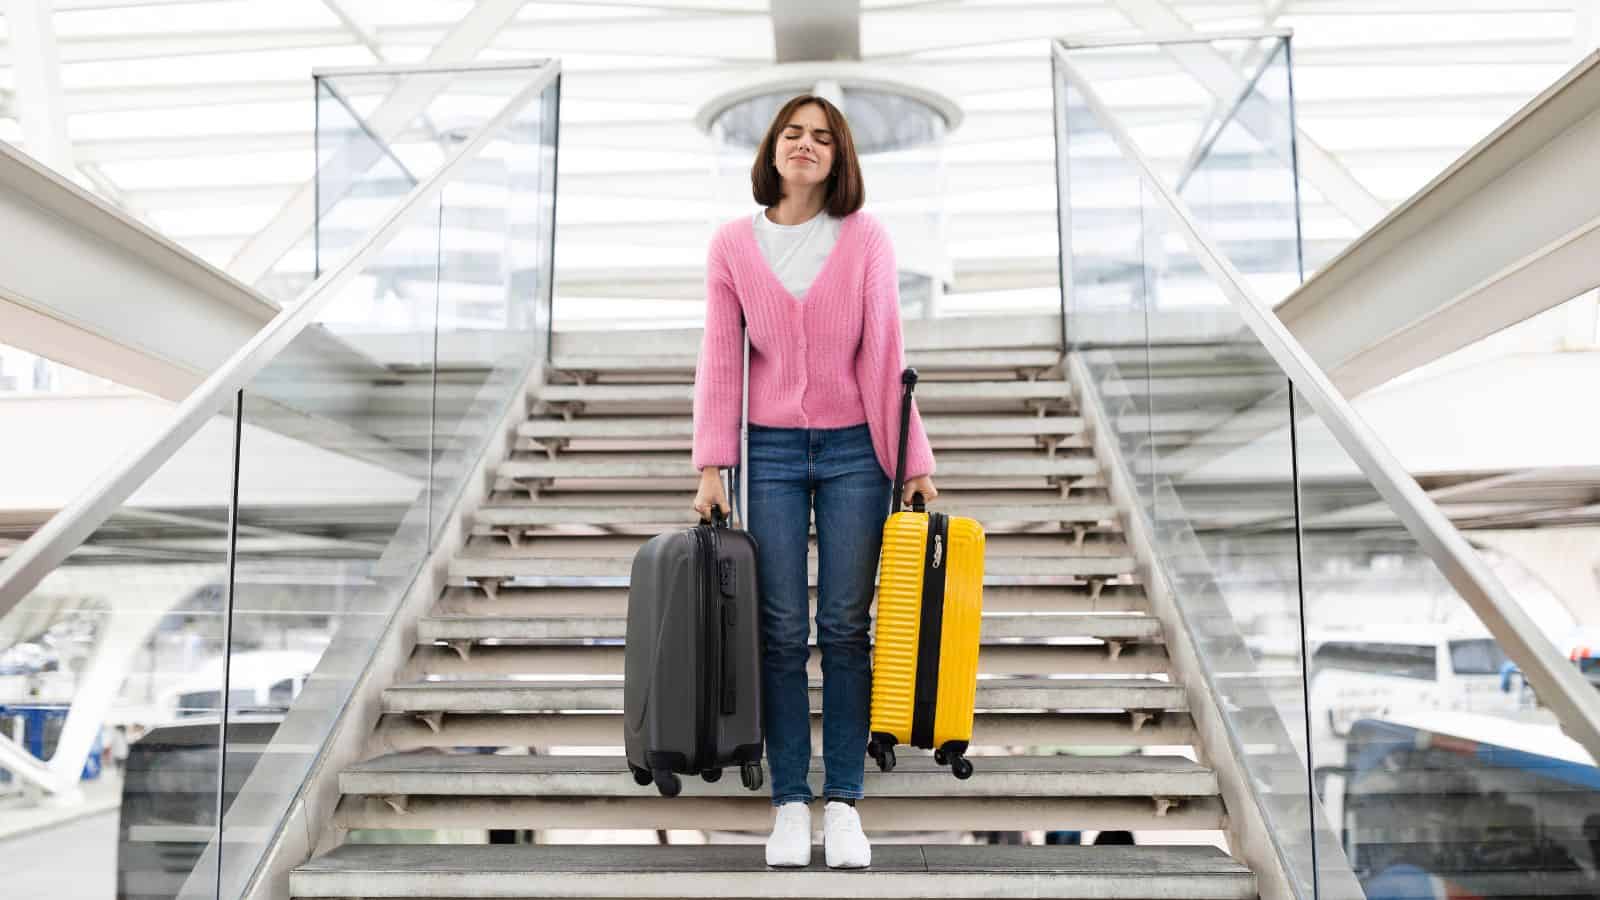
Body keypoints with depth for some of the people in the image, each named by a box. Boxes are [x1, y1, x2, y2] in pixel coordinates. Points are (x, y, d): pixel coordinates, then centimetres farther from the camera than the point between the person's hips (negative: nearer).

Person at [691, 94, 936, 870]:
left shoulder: (866, 238, 2)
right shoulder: (733, 244, 4)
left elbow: (886, 355, 2)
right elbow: (720, 360, 3)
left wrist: (915, 461, -1)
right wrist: (712, 465, -3)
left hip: (854, 450, 0)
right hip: (772, 452, 1)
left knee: (845, 629, 3)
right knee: (782, 631, 2)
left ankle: (843, 803, 12)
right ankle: (790, 803, 12)